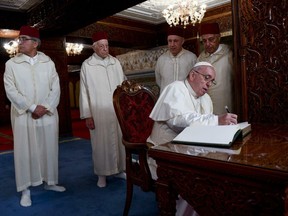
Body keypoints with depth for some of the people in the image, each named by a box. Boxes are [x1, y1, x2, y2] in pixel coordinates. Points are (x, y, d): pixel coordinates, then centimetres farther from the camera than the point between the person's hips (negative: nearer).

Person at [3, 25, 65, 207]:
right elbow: (11, 90, -5)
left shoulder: (48, 63, 5)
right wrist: (32, 108, -12)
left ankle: (49, 182, 28)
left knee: (49, 149, 10)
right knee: (24, 151, 3)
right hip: (23, 115, -1)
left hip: (48, 115, 2)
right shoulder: (11, 64, 2)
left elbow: (56, 88, 1)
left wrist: (45, 108, -11)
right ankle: (25, 189, 16)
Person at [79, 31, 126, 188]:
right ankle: (102, 174, 21)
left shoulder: (115, 62, 6)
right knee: (101, 143, 6)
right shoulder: (87, 65, -3)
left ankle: (119, 169, 28)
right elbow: (84, 91, -4)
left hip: (118, 110, 3)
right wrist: (87, 115, -6)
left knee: (119, 140, 11)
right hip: (99, 112, -3)